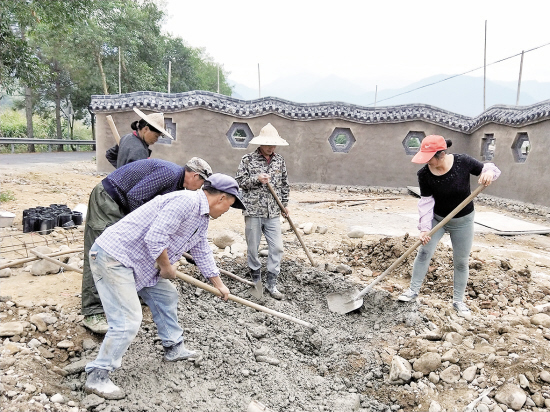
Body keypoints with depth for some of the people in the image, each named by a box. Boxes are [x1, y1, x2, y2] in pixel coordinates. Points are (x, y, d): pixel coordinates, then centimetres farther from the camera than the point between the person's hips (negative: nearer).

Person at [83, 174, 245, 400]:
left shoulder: (202, 217, 11)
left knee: (166, 295, 18)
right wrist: (167, 268, -11)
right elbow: (155, 238, -29)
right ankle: (96, 377, 7)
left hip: (138, 261, 10)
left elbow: (202, 252, 24)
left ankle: (174, 348, 34)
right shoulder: (186, 201, -22)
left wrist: (219, 284, 32)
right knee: (128, 321, -10)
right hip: (113, 256, -10)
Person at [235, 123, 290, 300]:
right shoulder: (248, 159, -3)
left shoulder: (280, 160, 9)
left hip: (273, 212, 3)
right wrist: (257, 179, -16)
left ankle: (271, 283, 14)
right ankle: (255, 278, 27)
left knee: (277, 248, 1)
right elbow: (239, 181, -2)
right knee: (252, 247, 6)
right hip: (253, 211, -3)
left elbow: (285, 183, 17)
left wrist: (285, 203, 17)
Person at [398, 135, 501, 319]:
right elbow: (426, 202, -17)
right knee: (424, 252, -6)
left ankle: (458, 301, 23)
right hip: (437, 218, 1)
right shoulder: (424, 174, -20)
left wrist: (489, 172, -32)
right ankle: (414, 290, 12)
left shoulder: (463, 162, -23)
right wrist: (424, 228, -23)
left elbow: (487, 168, -8)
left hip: (462, 221, 0)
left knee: (461, 262, 8)